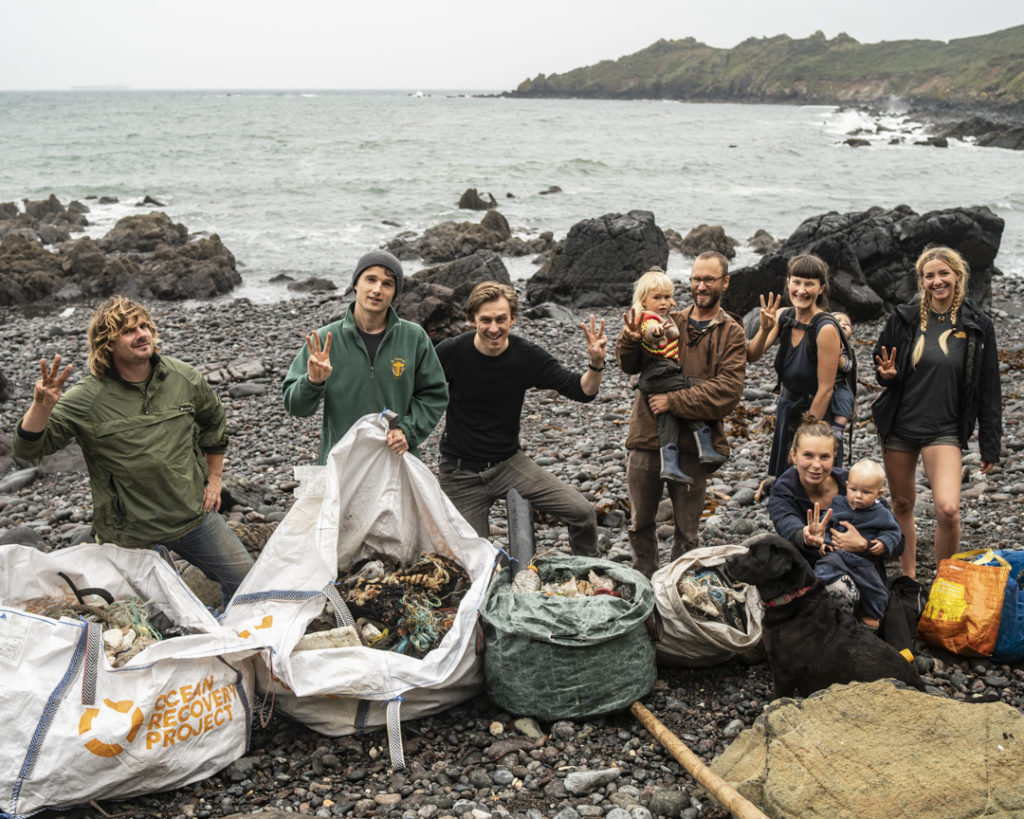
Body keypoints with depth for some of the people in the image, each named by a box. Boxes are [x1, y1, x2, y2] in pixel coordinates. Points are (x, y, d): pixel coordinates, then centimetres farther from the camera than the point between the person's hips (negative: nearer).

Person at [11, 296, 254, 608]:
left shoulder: (184, 378, -3)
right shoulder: (87, 398, -15)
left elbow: (214, 422, 15)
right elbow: (28, 447, -17)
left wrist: (214, 480, 14)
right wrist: (41, 405, -36)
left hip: (194, 516, 3)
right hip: (131, 533, -3)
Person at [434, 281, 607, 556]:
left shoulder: (527, 356, -9)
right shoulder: (450, 353, -14)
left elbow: (581, 390, -5)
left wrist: (596, 364, -25)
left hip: (510, 463, 1)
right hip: (460, 474, -1)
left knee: (583, 512, -12)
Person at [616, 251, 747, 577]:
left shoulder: (732, 334, 2)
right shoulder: (669, 323, 9)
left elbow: (728, 391, -11)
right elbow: (630, 366, 2)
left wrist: (674, 402, -17)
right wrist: (631, 340, -20)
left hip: (692, 444, -3)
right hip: (647, 439, 3)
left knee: (686, 531, 8)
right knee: (640, 524, 14)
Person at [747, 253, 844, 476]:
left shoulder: (826, 328, -21)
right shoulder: (783, 316, -1)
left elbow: (825, 389, -19)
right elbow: (752, 356, -5)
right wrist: (765, 329, -24)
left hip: (817, 417, -7)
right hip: (787, 413, 7)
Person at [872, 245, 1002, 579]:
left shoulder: (977, 326, -2)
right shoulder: (904, 318, -1)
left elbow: (988, 391, 3)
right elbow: (881, 362, 12)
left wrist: (990, 446, 2)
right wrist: (887, 374, -13)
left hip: (944, 430, -2)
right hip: (898, 426, 2)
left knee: (948, 509, -18)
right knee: (902, 505, 11)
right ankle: (909, 579, 29)